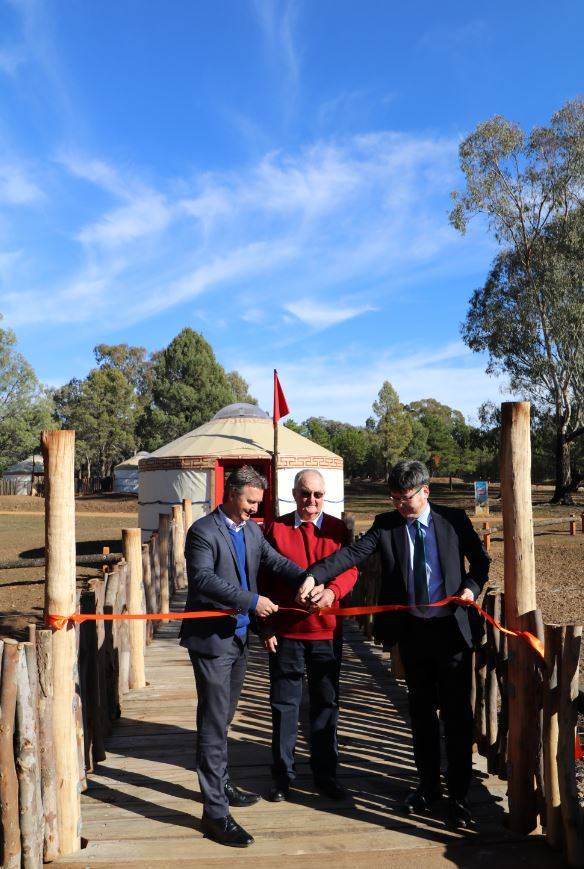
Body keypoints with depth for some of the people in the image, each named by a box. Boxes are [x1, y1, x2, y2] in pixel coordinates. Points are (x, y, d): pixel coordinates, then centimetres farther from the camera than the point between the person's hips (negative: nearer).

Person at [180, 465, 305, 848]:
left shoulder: (252, 530, 10)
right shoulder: (203, 530, -14)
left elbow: (276, 561, 6)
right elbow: (202, 578, -25)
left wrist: (308, 579, -13)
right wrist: (251, 601, -28)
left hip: (239, 638, 8)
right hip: (211, 640, -8)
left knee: (223, 717, 21)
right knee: (214, 723, -2)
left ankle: (221, 785, 37)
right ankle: (215, 812, 6)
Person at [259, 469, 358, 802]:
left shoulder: (338, 529, 3)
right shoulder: (276, 529, -1)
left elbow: (350, 570, -3)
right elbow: (263, 580, 1)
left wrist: (332, 591, -24)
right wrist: (266, 625, -3)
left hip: (327, 630, 1)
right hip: (285, 631, -1)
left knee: (326, 703, 12)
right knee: (285, 704, 9)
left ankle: (326, 773, 28)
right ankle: (283, 774, 25)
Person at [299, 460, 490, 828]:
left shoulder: (454, 519, -2)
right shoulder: (386, 524, -2)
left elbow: (481, 560, 10)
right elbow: (352, 553, -15)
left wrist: (472, 586, -10)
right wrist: (315, 576, -30)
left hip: (451, 628, -1)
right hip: (410, 630, 2)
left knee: (456, 713, 4)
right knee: (421, 711, 15)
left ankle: (459, 794, 18)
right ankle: (428, 784, 32)